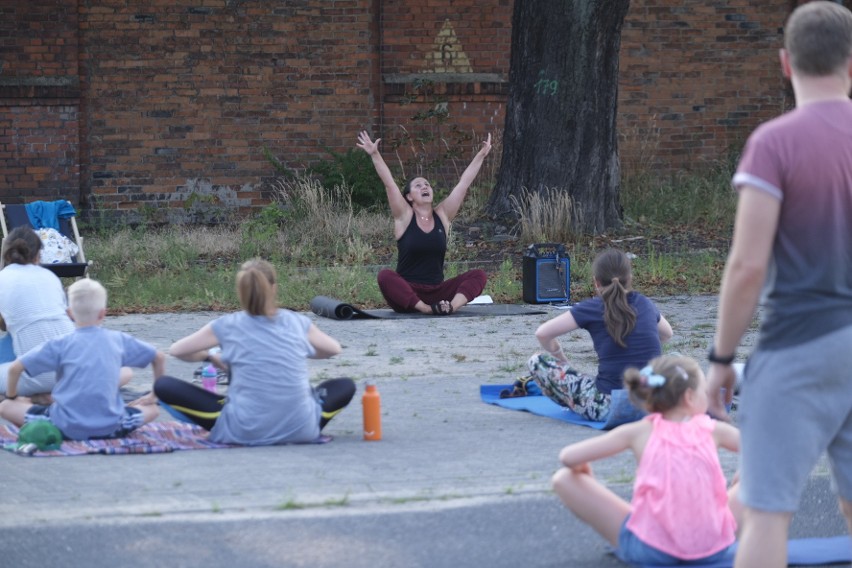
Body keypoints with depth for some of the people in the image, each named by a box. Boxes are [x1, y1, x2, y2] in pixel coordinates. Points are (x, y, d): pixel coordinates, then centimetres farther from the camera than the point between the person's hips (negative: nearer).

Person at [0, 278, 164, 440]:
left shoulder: (60, 344, 0)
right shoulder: (118, 340, 8)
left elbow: (15, 368, -4)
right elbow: (159, 358, 19)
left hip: (67, 429, -2)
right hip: (110, 428, 2)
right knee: (152, 409, 26)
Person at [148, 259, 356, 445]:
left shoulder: (227, 326, 0)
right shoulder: (297, 322, 6)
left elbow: (176, 350, 10)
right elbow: (334, 348, 22)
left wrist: (211, 357, 28)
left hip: (245, 433, -2)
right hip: (300, 429, 2)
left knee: (164, 386, 6)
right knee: (346, 386, 28)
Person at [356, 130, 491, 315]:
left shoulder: (442, 216, 8)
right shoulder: (404, 217, 1)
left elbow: (463, 183, 5)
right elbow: (389, 183, -10)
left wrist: (481, 155, 3)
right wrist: (374, 154, -20)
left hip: (437, 292, 3)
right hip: (406, 293, -3)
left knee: (478, 276, -17)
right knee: (385, 276, -34)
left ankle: (451, 305, -42)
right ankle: (426, 309, -43)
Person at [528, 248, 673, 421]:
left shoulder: (593, 308, -5)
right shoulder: (645, 304, 8)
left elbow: (542, 333, -7)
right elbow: (667, 334, 29)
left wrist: (562, 360, 10)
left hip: (609, 407, -5)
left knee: (536, 362, 7)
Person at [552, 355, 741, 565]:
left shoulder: (640, 432, 2)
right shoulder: (713, 430, 5)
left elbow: (568, 458, -2)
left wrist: (581, 469, 21)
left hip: (651, 550, -3)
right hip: (712, 549, 3)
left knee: (564, 479, 7)